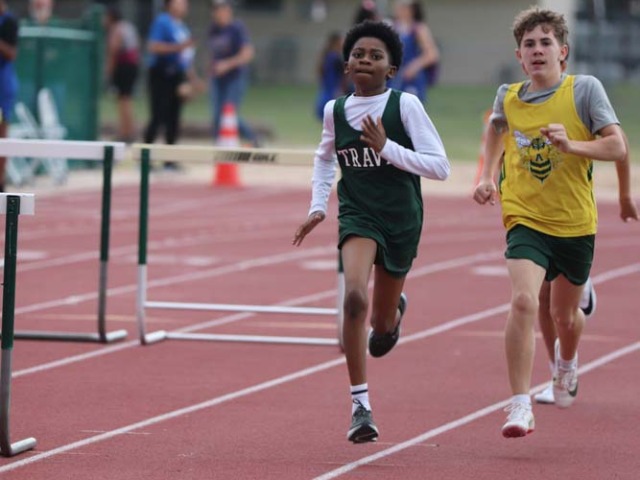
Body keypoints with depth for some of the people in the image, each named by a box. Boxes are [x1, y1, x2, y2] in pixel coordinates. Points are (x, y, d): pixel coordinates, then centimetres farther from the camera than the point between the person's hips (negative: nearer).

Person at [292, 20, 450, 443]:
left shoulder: (405, 105, -11)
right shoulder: (335, 110, 1)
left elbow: (440, 167, -14)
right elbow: (325, 158, 22)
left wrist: (386, 147, -23)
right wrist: (318, 206, 12)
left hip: (401, 219, -1)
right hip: (357, 215, 1)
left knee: (381, 327, 14)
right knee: (354, 297, -27)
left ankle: (393, 312, 57)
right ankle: (361, 405, -21)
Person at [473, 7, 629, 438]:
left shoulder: (585, 89, -9)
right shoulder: (508, 98, -1)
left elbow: (618, 147, -12)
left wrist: (571, 145, -26)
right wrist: (488, 175, 13)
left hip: (575, 223, 0)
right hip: (526, 219, 0)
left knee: (565, 314, 19)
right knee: (523, 300, -24)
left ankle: (567, 360, 56)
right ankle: (520, 405, -22)